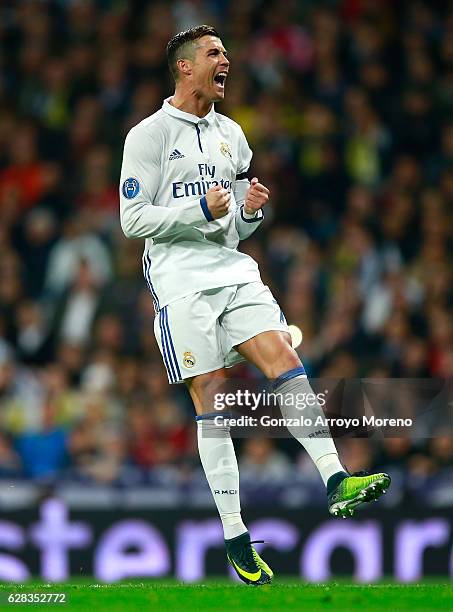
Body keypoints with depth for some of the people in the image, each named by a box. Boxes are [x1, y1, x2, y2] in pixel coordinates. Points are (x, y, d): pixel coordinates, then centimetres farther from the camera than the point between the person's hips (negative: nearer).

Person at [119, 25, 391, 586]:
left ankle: (336, 480, -23)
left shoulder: (231, 135, 18)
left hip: (233, 269, 5)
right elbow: (133, 219, -6)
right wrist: (200, 209, -17)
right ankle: (235, 537, -6)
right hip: (181, 278, -5)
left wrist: (250, 210, 0)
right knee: (211, 400, -7)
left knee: (285, 360, -16)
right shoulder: (149, 134, -1)